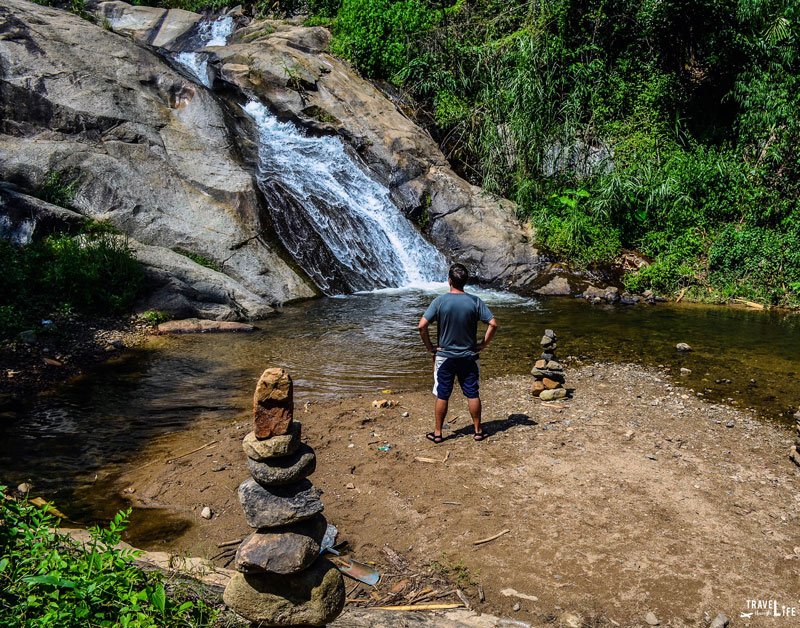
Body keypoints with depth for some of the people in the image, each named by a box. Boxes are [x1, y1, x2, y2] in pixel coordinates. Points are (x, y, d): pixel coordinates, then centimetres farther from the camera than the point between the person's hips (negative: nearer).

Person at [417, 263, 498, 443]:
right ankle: (478, 431, 21)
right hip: (469, 357, 1)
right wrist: (483, 344, -1)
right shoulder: (475, 301, -8)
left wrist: (430, 347, -5)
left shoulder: (440, 301, -11)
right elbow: (493, 324, -12)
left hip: (445, 357, -1)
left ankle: (437, 433, 17)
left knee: (442, 396, 8)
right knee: (473, 395, 11)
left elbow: (422, 326, -17)